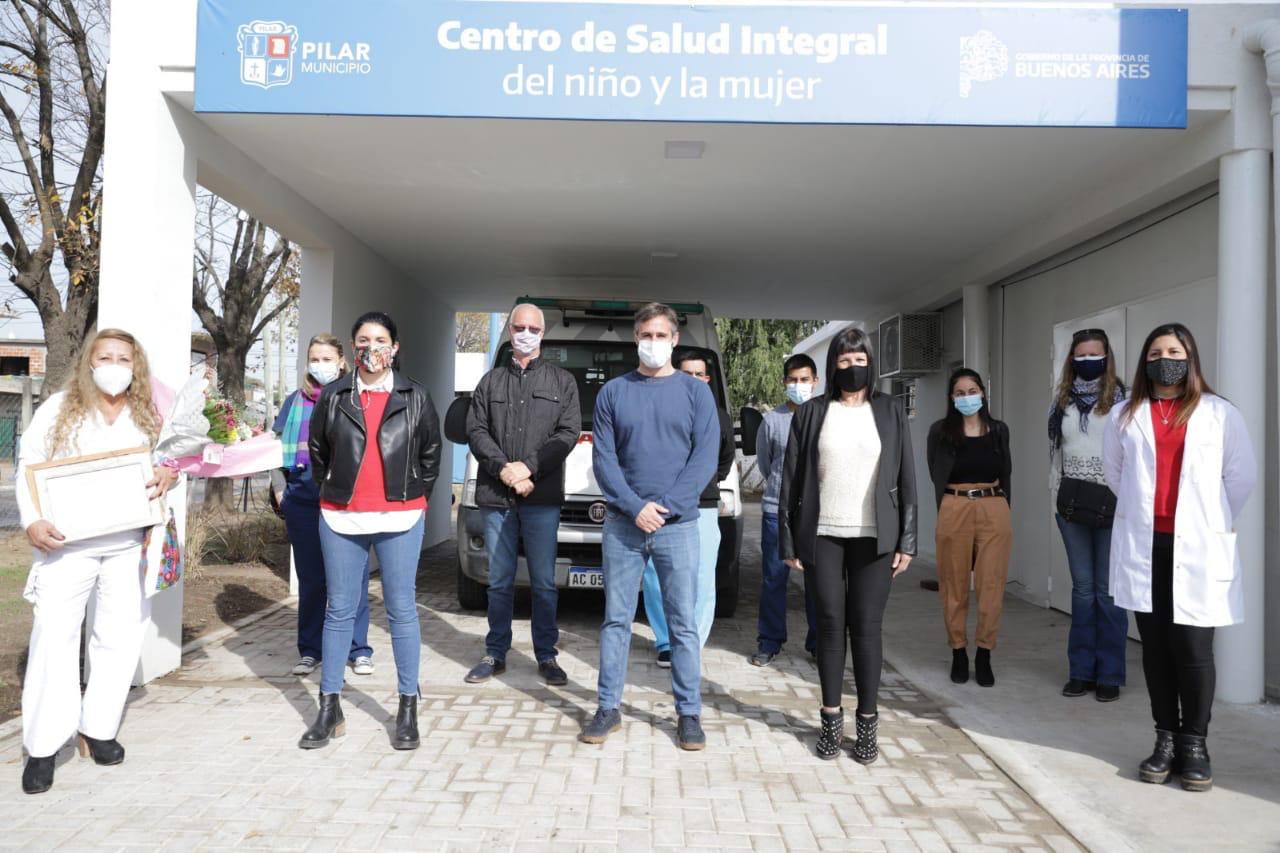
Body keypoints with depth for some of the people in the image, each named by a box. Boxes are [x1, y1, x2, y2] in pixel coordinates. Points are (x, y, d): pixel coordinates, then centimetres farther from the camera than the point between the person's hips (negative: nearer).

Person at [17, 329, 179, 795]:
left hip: (129, 543, 3)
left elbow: (172, 460, 16)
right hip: (66, 542, -2)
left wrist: (169, 473, -9)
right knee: (54, 635, -4)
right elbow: (28, 467, 1)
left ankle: (97, 729, 21)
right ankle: (43, 746, 6)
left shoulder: (149, 416, 9)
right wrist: (33, 521, -12)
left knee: (120, 636, 6)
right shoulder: (58, 408, 2)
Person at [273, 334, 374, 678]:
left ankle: (358, 649, 10)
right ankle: (309, 650, 20)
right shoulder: (295, 401, 13)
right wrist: (283, 482, 7)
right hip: (303, 500, 3)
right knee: (310, 576, 9)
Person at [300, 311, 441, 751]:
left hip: (399, 519, -1)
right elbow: (317, 450, 15)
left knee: (401, 610, 3)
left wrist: (415, 495, 7)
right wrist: (332, 488, 10)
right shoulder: (334, 396, 6)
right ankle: (330, 709, 17)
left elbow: (431, 453, 11)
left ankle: (408, 709, 13)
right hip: (341, 518, 2)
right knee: (339, 609, 7)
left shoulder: (415, 397, 4)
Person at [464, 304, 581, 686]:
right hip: (495, 496, 2)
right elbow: (476, 430, 5)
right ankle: (495, 654, 19)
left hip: (542, 497, -2)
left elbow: (569, 432, -1)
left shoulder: (562, 380, 9)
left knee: (544, 581, 3)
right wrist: (504, 468, -11)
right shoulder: (491, 381, 14)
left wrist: (528, 467, -12)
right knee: (499, 581, 9)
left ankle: (546, 655, 14)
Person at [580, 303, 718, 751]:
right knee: (616, 620, 7)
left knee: (684, 624, 4)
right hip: (622, 524, 1)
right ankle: (609, 708, 18)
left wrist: (664, 507, -13)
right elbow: (603, 459, 1)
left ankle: (688, 713, 14)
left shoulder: (696, 391, 4)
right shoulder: (613, 392, 6)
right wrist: (635, 508, -13)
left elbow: (705, 458, -3)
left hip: (678, 525, -1)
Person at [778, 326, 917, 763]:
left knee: (867, 627, 3)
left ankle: (867, 722, 13)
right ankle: (831, 719, 15)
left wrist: (906, 541, -1)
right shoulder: (811, 414, 4)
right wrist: (789, 540, -1)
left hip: (873, 537, 0)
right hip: (823, 535, 0)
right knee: (830, 624, 5)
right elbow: (791, 479, 3)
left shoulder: (890, 412, 6)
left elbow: (906, 479, 5)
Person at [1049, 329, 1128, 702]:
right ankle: (1081, 671, 16)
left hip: (1111, 503, -4)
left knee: (1108, 590, 1)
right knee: (1082, 588, 9)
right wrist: (1057, 490, 10)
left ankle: (1109, 675, 11)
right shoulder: (1063, 400, 11)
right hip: (1072, 504, 4)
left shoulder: (1121, 398, -3)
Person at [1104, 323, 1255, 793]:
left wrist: (1215, 521, 11)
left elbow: (1243, 473, 7)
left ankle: (1195, 745, 12)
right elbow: (1114, 470, 21)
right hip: (1143, 547, 2)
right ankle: (1166, 740, 17)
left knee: (1193, 648, -2)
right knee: (1156, 646, 7)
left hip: (1196, 549, -2)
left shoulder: (1218, 412, 3)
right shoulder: (1126, 415, 9)